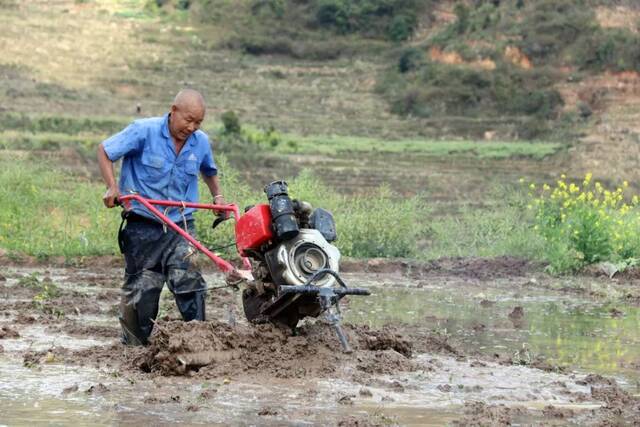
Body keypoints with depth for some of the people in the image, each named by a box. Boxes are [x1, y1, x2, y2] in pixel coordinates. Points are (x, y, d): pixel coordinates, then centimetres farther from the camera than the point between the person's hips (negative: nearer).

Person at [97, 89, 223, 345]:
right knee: (141, 287, 4)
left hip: (181, 225, 3)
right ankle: (134, 344, 16)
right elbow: (104, 151, -4)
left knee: (188, 281, -12)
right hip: (143, 225, -3)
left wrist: (217, 195, 16)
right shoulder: (144, 131, -10)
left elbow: (209, 171, 29)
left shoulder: (201, 142, 6)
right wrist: (112, 187, -14)